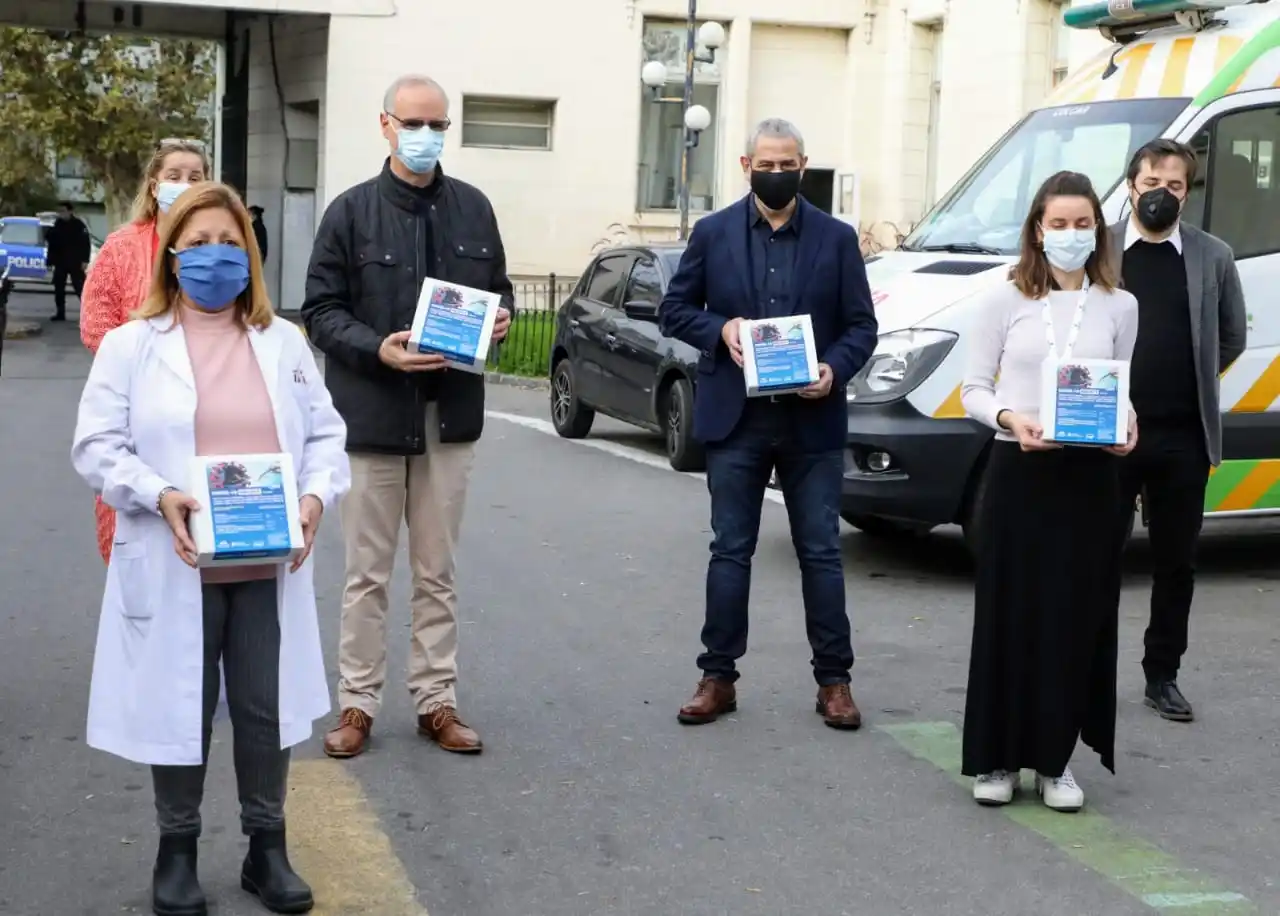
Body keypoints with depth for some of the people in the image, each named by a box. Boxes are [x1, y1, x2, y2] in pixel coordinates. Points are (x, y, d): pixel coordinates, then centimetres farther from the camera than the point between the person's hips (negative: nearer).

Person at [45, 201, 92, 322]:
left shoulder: (79, 225, -4)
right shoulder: (56, 225, 10)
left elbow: (86, 243, -8)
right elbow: (51, 244, 13)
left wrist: (84, 260, -15)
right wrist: (50, 261, 9)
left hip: (75, 263, -5)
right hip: (60, 262, 5)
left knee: (80, 288, -7)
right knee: (59, 288, 6)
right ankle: (60, 313, 13)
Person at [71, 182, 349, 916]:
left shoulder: (285, 342, 10)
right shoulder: (131, 345, 1)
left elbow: (326, 434, 9)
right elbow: (97, 446, -4)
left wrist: (316, 496, -10)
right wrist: (158, 496, -20)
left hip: (269, 564, 2)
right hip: (176, 567, -2)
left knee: (266, 709, 7)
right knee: (180, 711, 6)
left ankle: (268, 849, 22)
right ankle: (178, 852, 22)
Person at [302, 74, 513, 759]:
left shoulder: (473, 208, 7)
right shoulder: (353, 211, -3)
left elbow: (498, 290, 17)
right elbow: (321, 312, -3)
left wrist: (500, 318, -5)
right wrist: (378, 349, -19)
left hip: (451, 413, 3)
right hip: (373, 412, -3)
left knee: (437, 572, 11)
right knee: (367, 573, 6)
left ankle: (436, 700, 20)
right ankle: (357, 702, 16)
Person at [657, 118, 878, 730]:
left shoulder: (837, 238, 4)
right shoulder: (712, 233, 4)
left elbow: (862, 325, 4)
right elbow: (674, 309, 7)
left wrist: (835, 369, -15)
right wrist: (720, 328, -12)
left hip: (812, 420, 0)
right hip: (736, 418, 0)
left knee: (821, 552, 5)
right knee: (731, 551, 6)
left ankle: (833, 679, 13)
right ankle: (718, 676, 13)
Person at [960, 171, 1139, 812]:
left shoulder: (1119, 306, 7)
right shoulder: (1006, 300, 1)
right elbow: (974, 390, 1)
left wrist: (1125, 425, -8)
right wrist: (1009, 418, -18)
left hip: (1090, 476, 2)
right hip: (1019, 471, -2)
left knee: (1076, 617, 4)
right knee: (1008, 614, 2)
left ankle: (1054, 760, 15)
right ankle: (998, 759, 12)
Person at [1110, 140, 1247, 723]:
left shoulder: (1213, 257, 4)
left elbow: (1231, 338, 14)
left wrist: (1189, 384, 11)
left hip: (1182, 438, 2)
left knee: (1176, 564, 10)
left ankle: (1162, 676, 22)